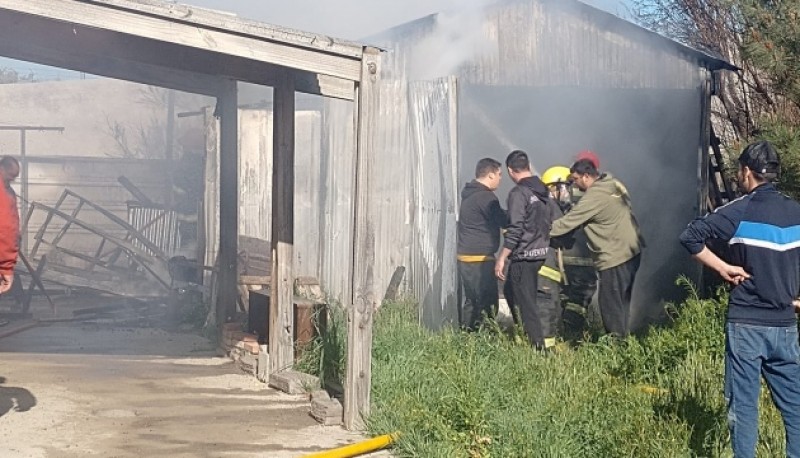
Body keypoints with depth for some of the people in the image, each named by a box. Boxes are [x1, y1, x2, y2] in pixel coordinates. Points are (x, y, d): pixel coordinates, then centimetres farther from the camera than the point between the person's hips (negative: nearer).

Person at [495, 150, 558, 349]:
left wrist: (501, 259, -17)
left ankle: (539, 345, -1)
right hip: (542, 254, 8)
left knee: (527, 303, -1)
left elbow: (515, 230, -20)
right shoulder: (544, 191, 9)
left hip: (523, 256, -8)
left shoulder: (518, 193, -15)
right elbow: (550, 223, 14)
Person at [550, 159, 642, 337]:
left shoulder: (593, 197, -19)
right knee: (621, 302, 17)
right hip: (631, 251, 10)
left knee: (611, 304, -2)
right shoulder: (614, 184, 8)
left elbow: (567, 223, -16)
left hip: (615, 257, -10)